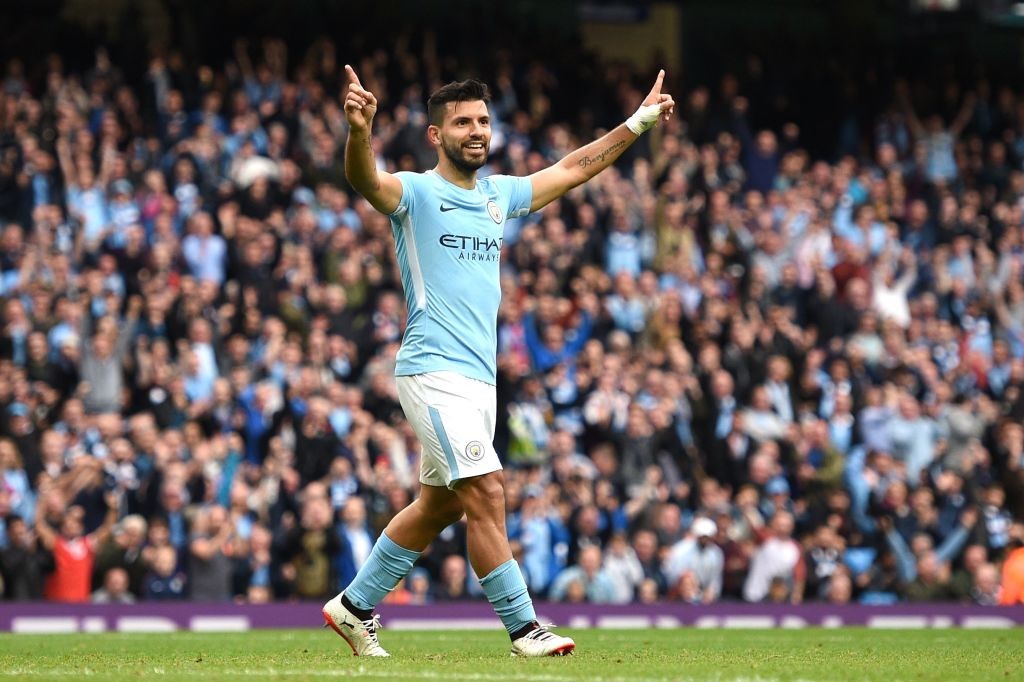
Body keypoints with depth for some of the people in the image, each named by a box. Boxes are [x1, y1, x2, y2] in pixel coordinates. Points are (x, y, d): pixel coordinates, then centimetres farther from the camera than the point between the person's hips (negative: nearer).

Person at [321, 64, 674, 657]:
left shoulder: (499, 194, 14)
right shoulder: (416, 193, -6)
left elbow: (573, 169, 26)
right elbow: (365, 180, -28)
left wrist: (639, 122, 24)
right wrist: (360, 131, -49)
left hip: (478, 378, 8)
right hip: (434, 371, -8)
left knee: (438, 506, 14)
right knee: (487, 494, -14)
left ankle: (355, 605, 27)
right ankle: (524, 627, -9)